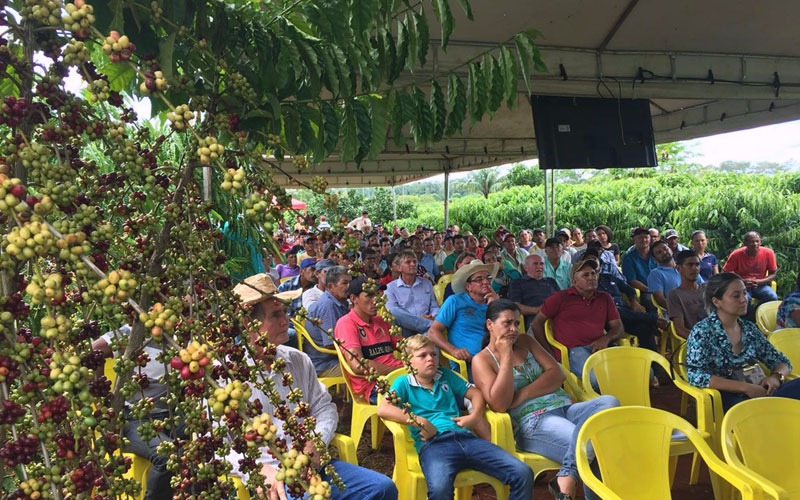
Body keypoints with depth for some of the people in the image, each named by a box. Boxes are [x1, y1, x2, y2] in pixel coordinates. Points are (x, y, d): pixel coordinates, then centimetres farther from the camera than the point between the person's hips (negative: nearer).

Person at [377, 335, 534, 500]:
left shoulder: (445, 375, 26)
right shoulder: (404, 383, 12)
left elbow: (476, 394, 27)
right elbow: (383, 410, -4)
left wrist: (475, 417, 6)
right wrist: (419, 422, -12)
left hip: (465, 438, 5)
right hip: (433, 444, -5)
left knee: (523, 474, -13)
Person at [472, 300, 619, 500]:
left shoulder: (526, 341, 17)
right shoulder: (482, 360, 0)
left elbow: (557, 374, 5)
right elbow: (499, 404, -14)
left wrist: (522, 395, -10)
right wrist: (506, 357, -12)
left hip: (565, 408, 7)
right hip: (532, 422, -7)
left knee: (609, 402, -23)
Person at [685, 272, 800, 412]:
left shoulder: (750, 328, 15)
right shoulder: (702, 332, -3)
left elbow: (782, 362, 20)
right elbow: (695, 376, -15)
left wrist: (776, 377, -5)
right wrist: (745, 387, -19)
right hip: (730, 398, -6)